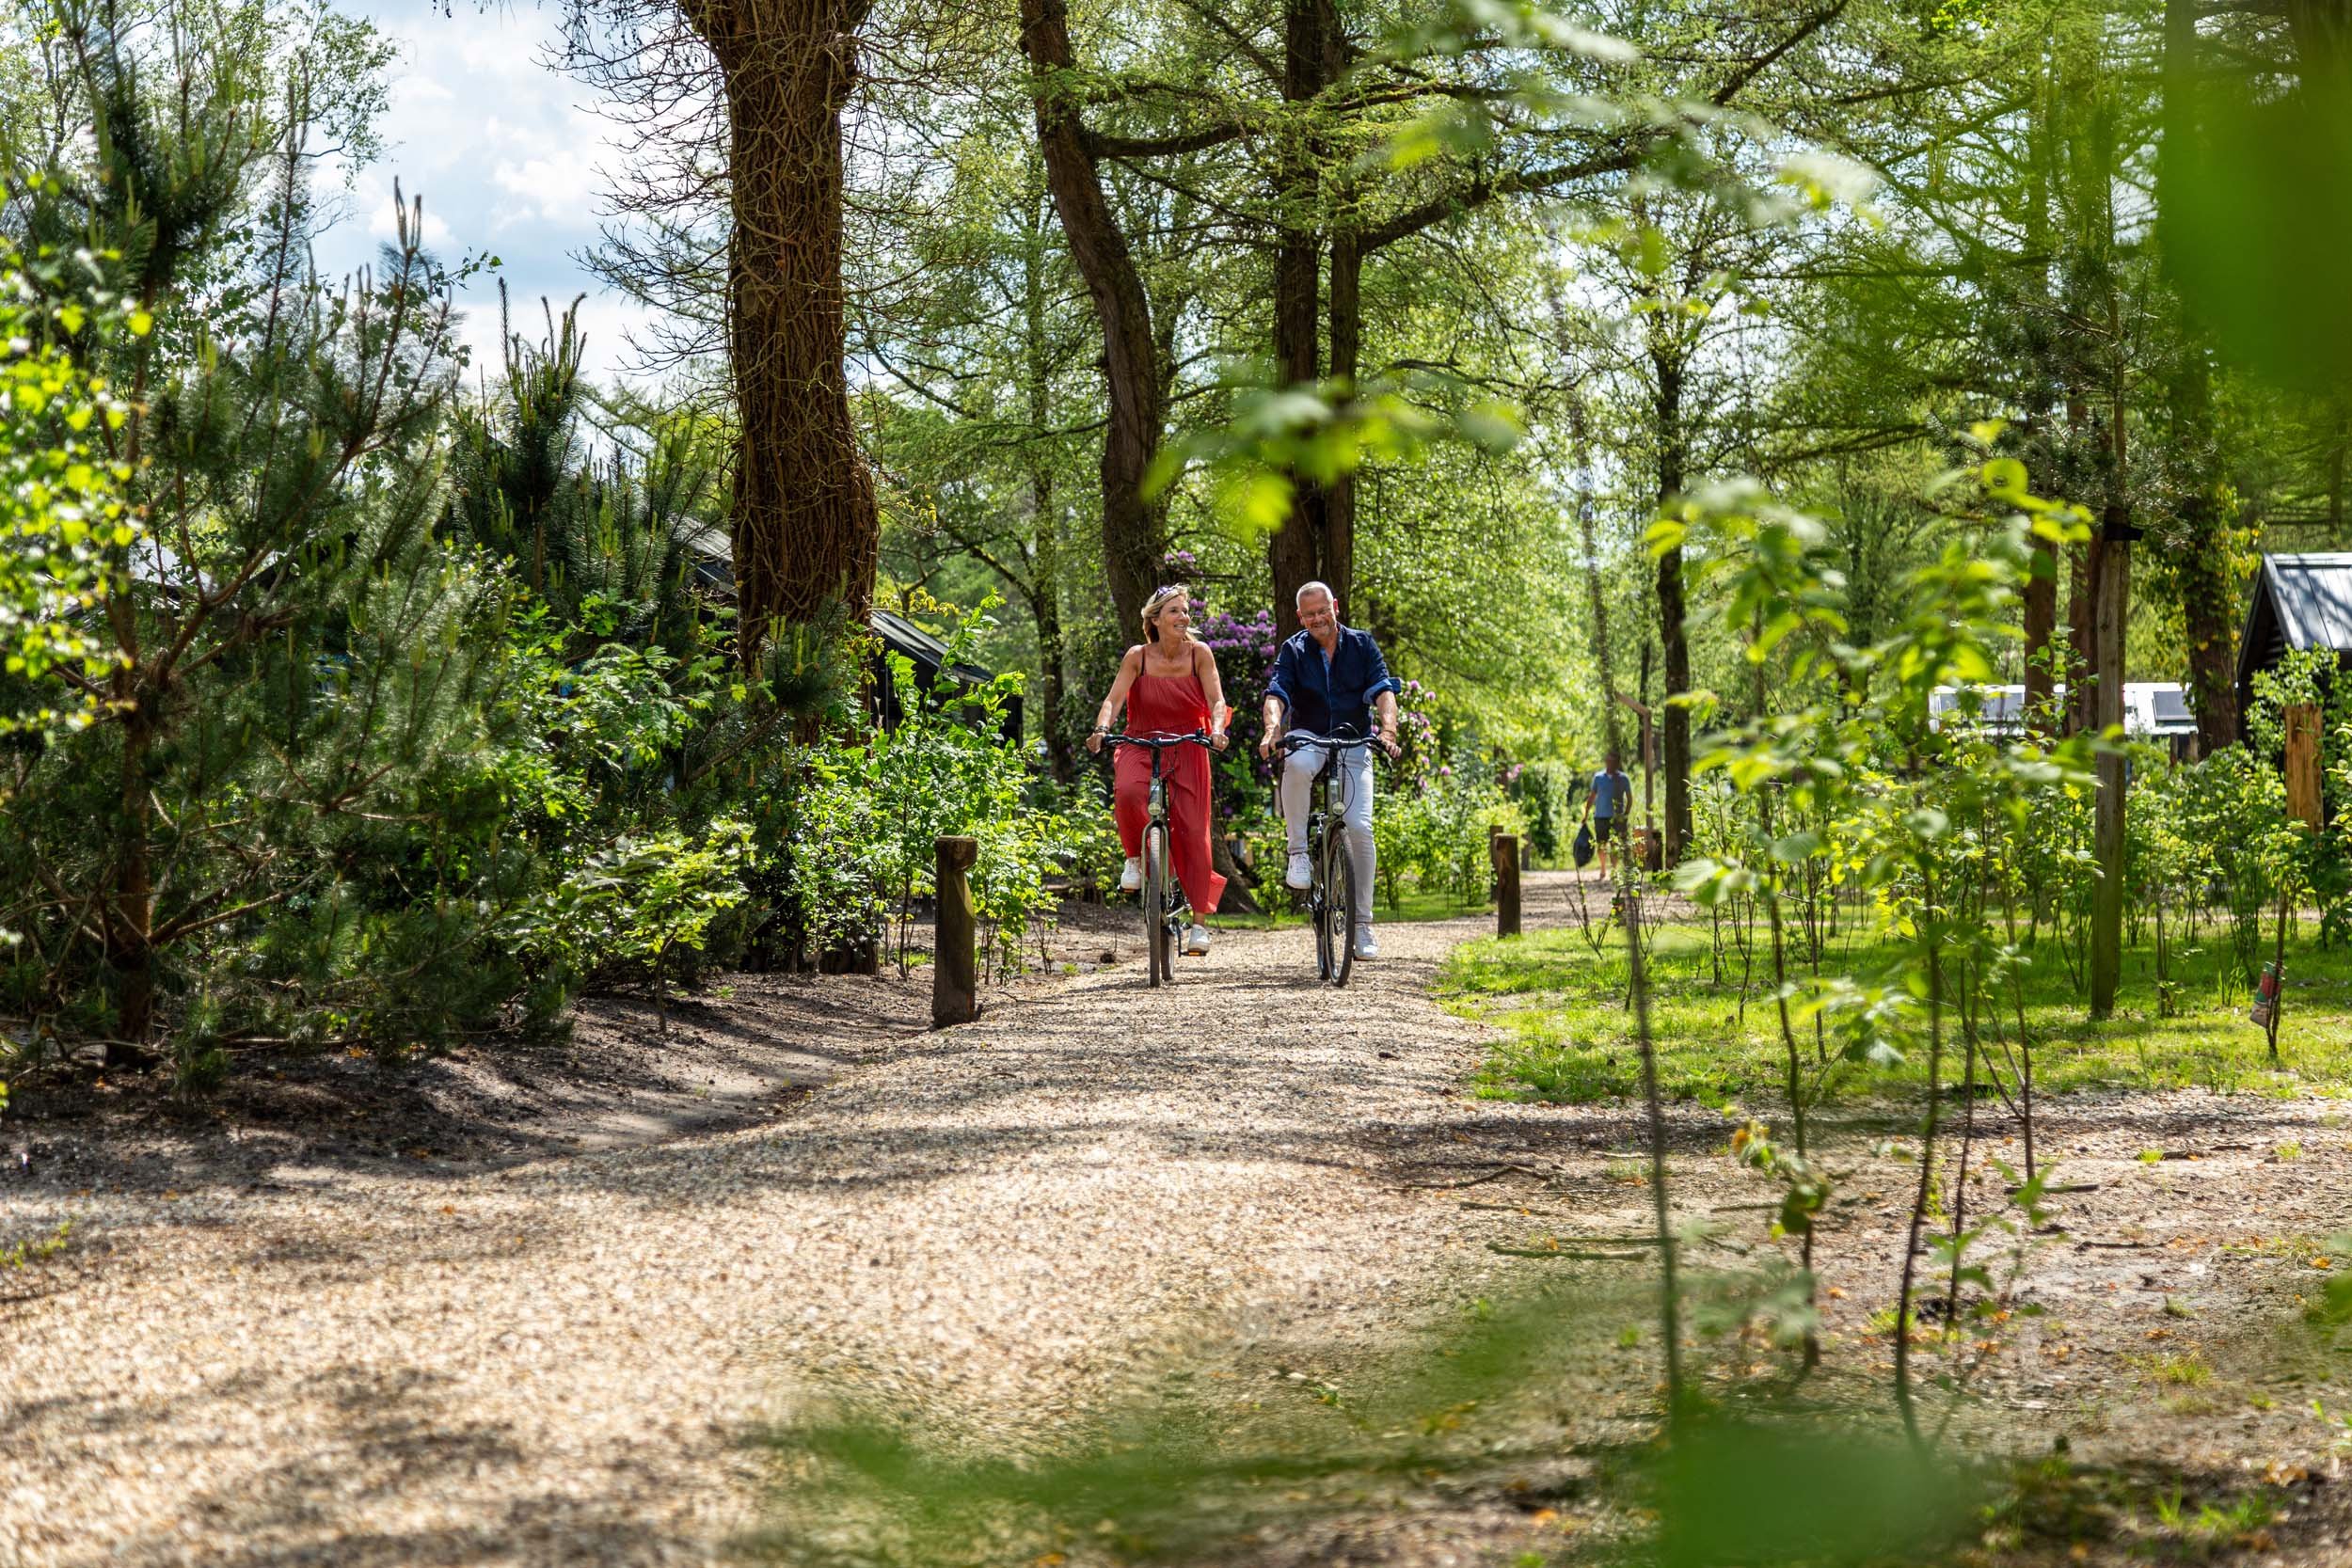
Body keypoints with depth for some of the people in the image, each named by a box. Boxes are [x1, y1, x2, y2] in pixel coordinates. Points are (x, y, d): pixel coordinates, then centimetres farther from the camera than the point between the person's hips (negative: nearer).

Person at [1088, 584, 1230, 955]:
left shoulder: (1199, 654, -4)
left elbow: (1217, 701, -10)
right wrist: (1102, 728, -32)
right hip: (1141, 746, 0)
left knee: (1192, 831, -6)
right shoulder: (1137, 656, -5)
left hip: (1187, 751, 1)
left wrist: (1217, 729, -30)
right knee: (1127, 793, -34)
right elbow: (1114, 698, -12)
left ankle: (1200, 921, 3)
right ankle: (1136, 857, -5)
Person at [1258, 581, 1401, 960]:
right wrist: (1272, 729, -37)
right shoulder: (1293, 650, -2)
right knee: (1297, 764, -40)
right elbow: (1276, 694, -16)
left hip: (1353, 745, 1)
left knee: (1360, 828, -13)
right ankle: (1298, 851, -25)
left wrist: (1388, 730, -29)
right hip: (1308, 739, -1)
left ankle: (1362, 925, -4)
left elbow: (1383, 691, -10)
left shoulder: (1362, 645, 1)